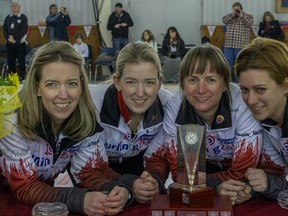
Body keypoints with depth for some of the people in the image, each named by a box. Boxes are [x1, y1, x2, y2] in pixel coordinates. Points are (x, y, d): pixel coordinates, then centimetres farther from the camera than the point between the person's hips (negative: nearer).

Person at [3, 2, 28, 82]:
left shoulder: (23, 17, -3)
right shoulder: (8, 17, 12)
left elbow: (24, 30, -12)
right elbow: (4, 29, 8)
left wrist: (15, 39, -17)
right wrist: (8, 38, -10)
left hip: (20, 43, -4)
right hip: (9, 43, 4)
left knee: (21, 61, -1)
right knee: (10, 61, 8)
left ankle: (22, 77, 7)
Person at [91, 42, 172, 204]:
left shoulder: (167, 105, -24)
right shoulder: (96, 104, -33)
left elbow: (157, 159, -13)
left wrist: (154, 181, -36)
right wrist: (129, 185, -43)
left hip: (136, 160, 2)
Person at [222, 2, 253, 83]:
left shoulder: (248, 16, 6)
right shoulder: (230, 16, 14)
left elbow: (249, 23, -13)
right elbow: (224, 20, -4)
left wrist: (241, 16, -16)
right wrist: (232, 14, -14)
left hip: (241, 46, -3)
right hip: (228, 45, 3)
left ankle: (237, 82, 12)